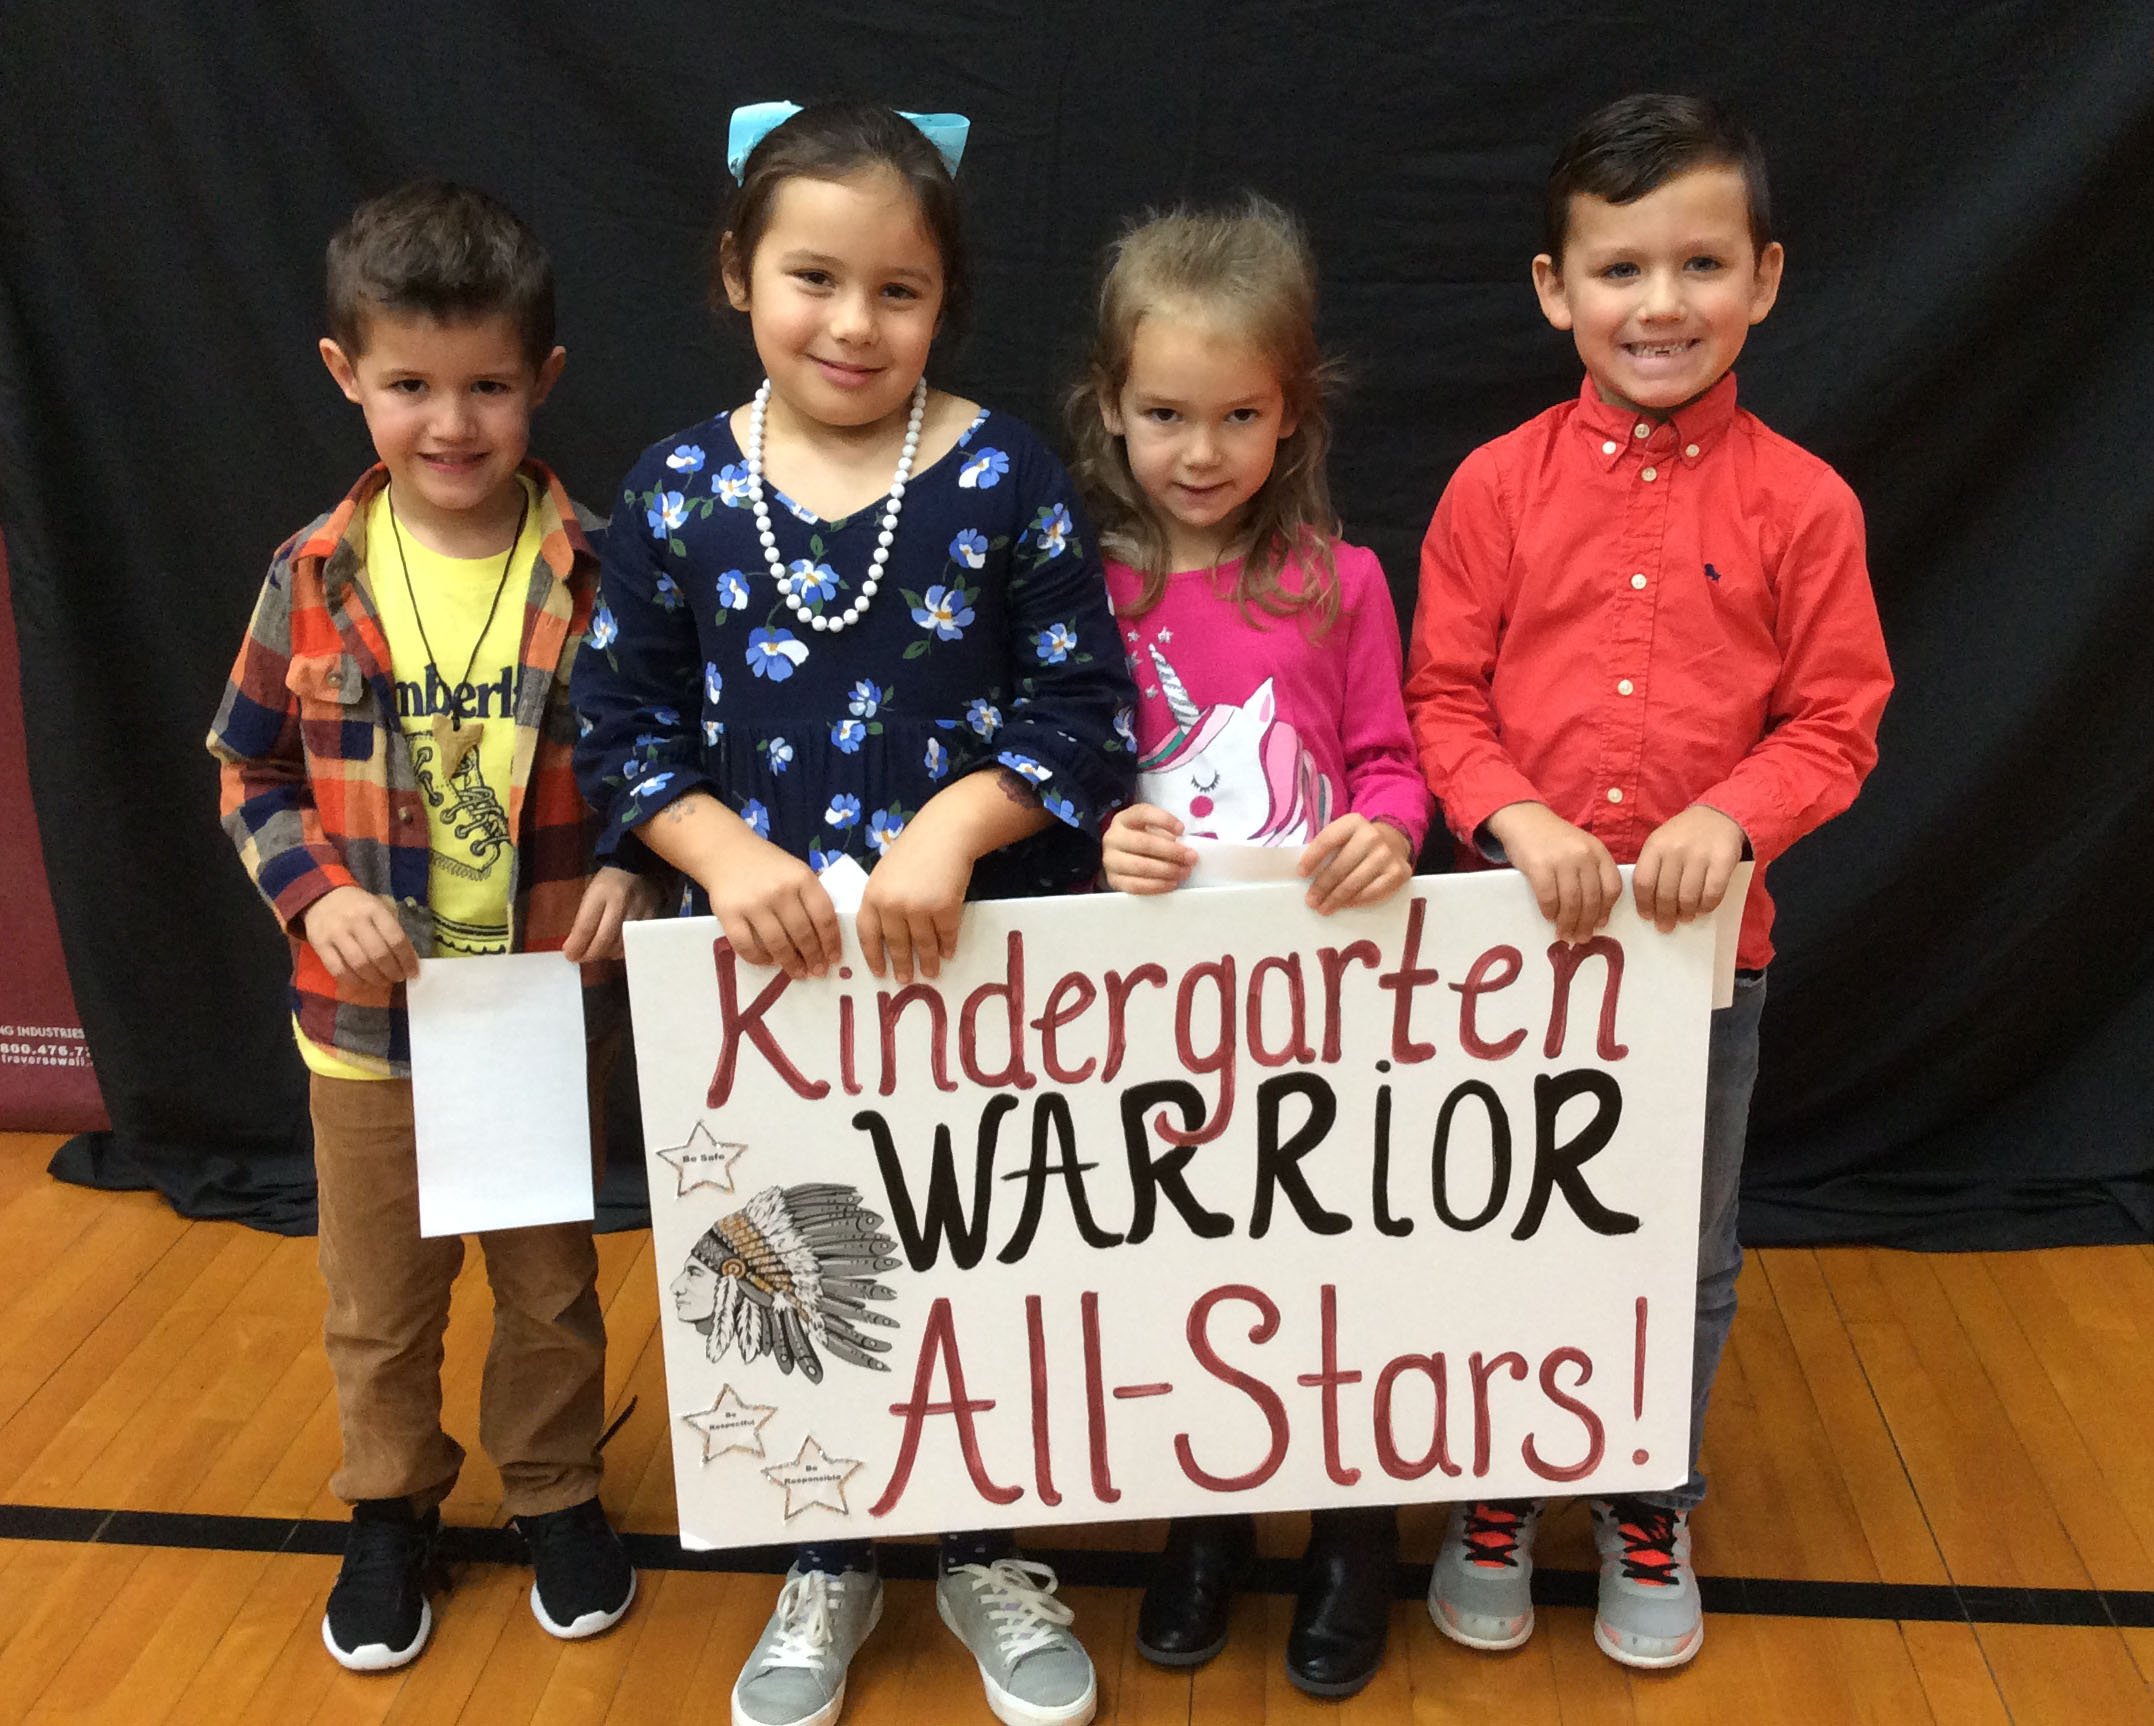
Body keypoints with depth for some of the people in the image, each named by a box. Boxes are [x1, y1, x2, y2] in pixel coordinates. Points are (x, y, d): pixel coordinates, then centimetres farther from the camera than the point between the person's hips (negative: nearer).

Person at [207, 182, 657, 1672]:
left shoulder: (598, 575, -12)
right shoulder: (314, 580, -8)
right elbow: (252, 774, 2)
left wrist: (634, 874, -18)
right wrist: (316, 892, -14)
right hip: (366, 1020, 1)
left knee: (552, 1282, 19)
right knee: (379, 1301, 19)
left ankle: (557, 1493, 42)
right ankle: (393, 1508, 43)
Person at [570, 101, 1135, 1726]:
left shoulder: (1006, 479, -8)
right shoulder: (678, 493, -2)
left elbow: (1085, 719, -8)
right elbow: (624, 729, 0)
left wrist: (955, 822, -23)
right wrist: (726, 853, -15)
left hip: (979, 956, -1)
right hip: (766, 965, 2)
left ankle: (990, 1552, 38)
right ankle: (828, 1567, 39)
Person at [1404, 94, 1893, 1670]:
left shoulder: (1802, 503, -5)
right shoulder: (1499, 486, -4)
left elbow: (1836, 723, -3)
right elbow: (1442, 693, -3)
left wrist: (1727, 817, -21)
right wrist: (1516, 817, -19)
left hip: (1708, 943, 0)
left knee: (1685, 1254, 16)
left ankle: (1651, 1512, 39)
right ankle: (1491, 1496, 37)